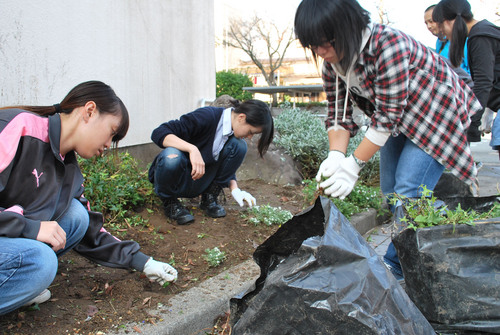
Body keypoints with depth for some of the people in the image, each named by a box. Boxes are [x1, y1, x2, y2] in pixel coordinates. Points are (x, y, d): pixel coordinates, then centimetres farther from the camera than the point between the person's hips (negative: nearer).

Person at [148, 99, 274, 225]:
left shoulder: (234, 133, -4)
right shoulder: (206, 116, -25)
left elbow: (228, 165, 9)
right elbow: (159, 133, -29)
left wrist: (235, 190, -8)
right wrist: (192, 149, -42)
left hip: (198, 182, 5)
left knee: (239, 146, -13)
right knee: (172, 157, -40)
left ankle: (209, 198, -2)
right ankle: (169, 201, -10)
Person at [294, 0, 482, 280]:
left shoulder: (389, 46, -35)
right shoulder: (332, 63, -10)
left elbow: (387, 116, -33)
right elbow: (338, 114, -9)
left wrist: (354, 165, -30)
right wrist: (335, 157, -27)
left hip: (436, 115, -8)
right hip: (399, 122, 8)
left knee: (408, 193, -17)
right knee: (390, 193, 7)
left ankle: (394, 267, -4)